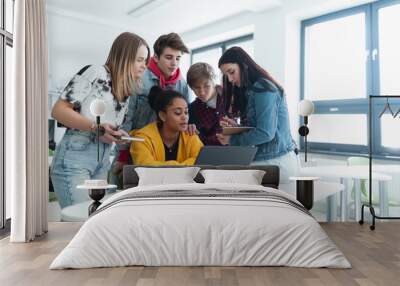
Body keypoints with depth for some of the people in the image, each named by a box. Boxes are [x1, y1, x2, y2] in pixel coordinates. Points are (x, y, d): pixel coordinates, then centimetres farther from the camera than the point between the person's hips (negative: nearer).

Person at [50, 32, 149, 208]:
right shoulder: (96, 73, -7)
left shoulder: (126, 92, 16)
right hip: (75, 156, -7)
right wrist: (95, 127, -21)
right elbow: (58, 110, -12)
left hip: (103, 161, 7)